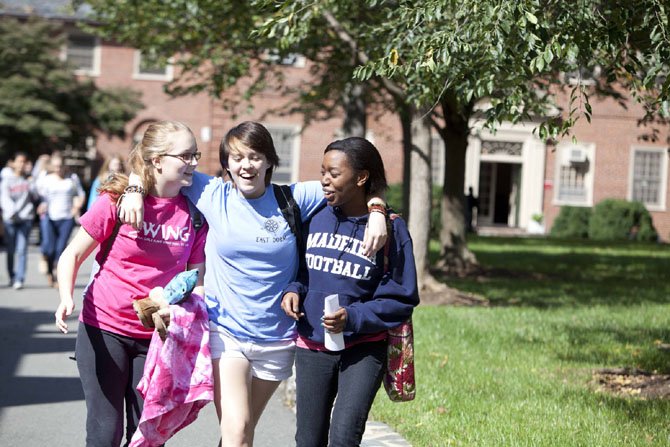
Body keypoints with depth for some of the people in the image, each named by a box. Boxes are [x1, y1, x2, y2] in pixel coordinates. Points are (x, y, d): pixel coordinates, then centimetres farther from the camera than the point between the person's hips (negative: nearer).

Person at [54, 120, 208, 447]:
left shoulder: (195, 211, -2)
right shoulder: (117, 200, -10)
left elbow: (197, 275, 6)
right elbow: (72, 255, -4)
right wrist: (66, 298, -21)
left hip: (155, 335, 3)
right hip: (104, 330, -3)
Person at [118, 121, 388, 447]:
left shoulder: (294, 199, -4)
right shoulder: (214, 196, -3)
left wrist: (377, 213, -17)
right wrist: (135, 190, -12)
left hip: (277, 338, 2)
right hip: (224, 331, -1)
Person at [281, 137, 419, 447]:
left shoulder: (391, 228, -9)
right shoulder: (316, 219, 2)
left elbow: (402, 298, -7)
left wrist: (354, 318, -20)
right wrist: (293, 291, -6)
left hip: (364, 349, -4)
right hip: (312, 347, 4)